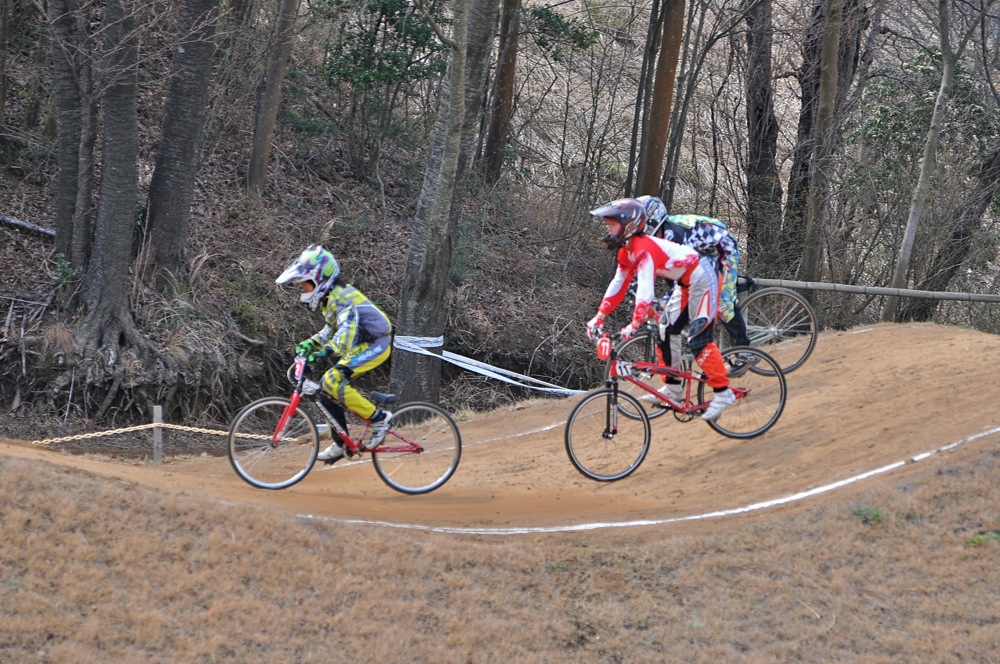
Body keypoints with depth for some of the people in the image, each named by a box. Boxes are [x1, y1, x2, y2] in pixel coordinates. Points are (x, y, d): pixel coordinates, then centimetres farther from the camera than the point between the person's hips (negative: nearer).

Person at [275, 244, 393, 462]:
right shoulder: (329, 298, 11)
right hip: (362, 346, 10)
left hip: (375, 345, -10)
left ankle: (378, 418, -14)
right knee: (327, 387, 4)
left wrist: (327, 350, -47)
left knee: (334, 381, -23)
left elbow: (347, 328, -35)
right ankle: (341, 444, 12)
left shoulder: (342, 297, -20)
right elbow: (331, 330, 21)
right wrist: (309, 343, 6)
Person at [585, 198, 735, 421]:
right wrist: (599, 317, 0)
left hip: (702, 279, -10)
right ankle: (673, 389, 13)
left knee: (699, 337, -14)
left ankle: (723, 392, -8)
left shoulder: (644, 248, -29)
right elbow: (618, 285, 6)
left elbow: (645, 289, -38)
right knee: (666, 331, 6)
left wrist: (634, 325, -42)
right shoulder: (626, 251, 2)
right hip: (686, 283, 10)